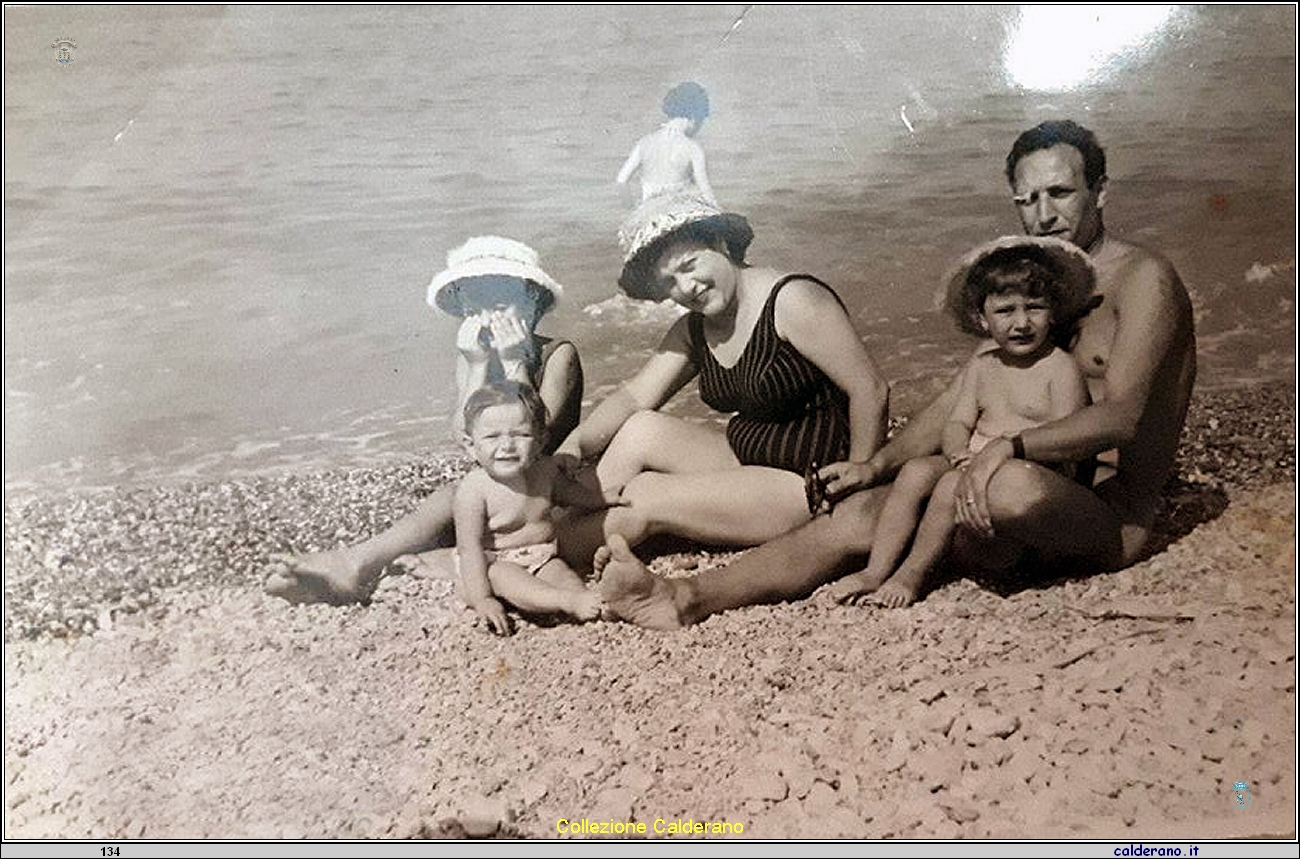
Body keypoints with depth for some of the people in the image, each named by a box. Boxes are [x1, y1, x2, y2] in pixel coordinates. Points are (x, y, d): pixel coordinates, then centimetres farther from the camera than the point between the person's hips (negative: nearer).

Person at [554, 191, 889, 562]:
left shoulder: (793, 301, -17)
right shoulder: (692, 331, 8)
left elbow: (871, 392, -19)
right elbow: (634, 396, 3)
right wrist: (575, 445, -16)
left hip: (814, 484, -8)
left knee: (644, 498, -16)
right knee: (641, 431, -6)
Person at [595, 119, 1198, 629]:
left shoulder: (1142, 279, -7)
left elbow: (1120, 416, -21)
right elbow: (961, 398, 15)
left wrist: (1010, 447, -36)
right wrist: (877, 464, 3)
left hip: (1112, 516, -6)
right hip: (1044, 505, 7)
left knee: (1013, 484, -41)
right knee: (859, 512, -10)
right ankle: (683, 599, -18)